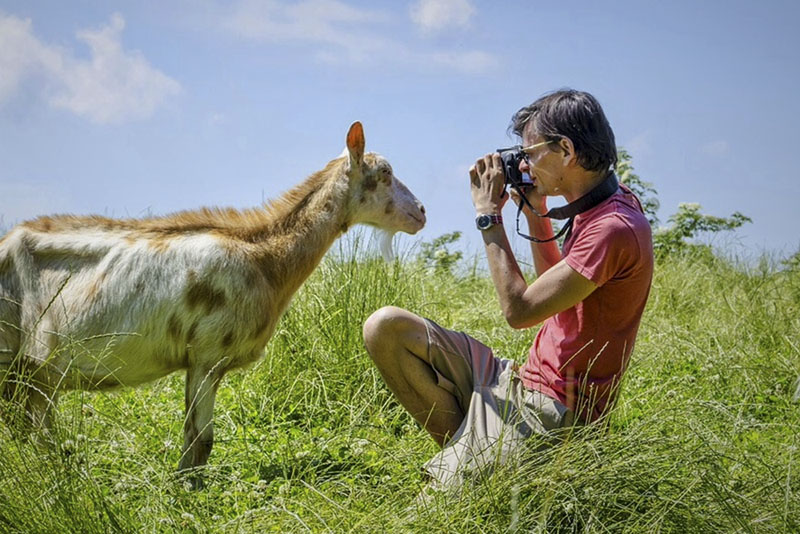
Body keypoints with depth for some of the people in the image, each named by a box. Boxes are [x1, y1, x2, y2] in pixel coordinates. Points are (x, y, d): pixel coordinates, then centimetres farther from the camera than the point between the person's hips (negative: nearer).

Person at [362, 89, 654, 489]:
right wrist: (535, 213, 12)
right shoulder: (600, 209, 8)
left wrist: (489, 216, -14)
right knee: (386, 326, -1)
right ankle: (468, 445, -2)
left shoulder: (615, 228, -23)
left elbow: (519, 310, -21)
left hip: (549, 411, -10)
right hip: (522, 382, 10)